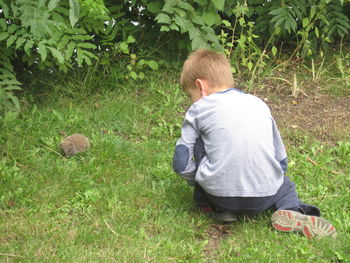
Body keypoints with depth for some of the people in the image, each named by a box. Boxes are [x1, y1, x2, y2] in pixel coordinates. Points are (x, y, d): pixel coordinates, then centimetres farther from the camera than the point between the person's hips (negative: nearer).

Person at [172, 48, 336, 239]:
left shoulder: (199, 109, 6)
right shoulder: (260, 104, 18)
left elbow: (181, 164, 5)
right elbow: (281, 160, 21)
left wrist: (196, 182, 24)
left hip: (220, 194, -3)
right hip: (265, 198, 4)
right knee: (284, 182, 37)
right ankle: (292, 210, 5)